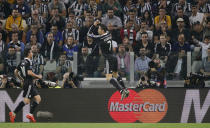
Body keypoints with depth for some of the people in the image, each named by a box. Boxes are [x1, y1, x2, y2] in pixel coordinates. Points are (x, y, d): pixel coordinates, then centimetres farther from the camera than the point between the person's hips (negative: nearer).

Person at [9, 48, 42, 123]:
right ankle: (13, 113, -12)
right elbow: (29, 72, -23)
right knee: (26, 100, -12)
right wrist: (38, 76, -11)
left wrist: (21, 80, 28)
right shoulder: (28, 62, -11)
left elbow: (16, 72, 20)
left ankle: (30, 114, 1)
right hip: (28, 83, -10)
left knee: (38, 98, 6)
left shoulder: (23, 62, 16)